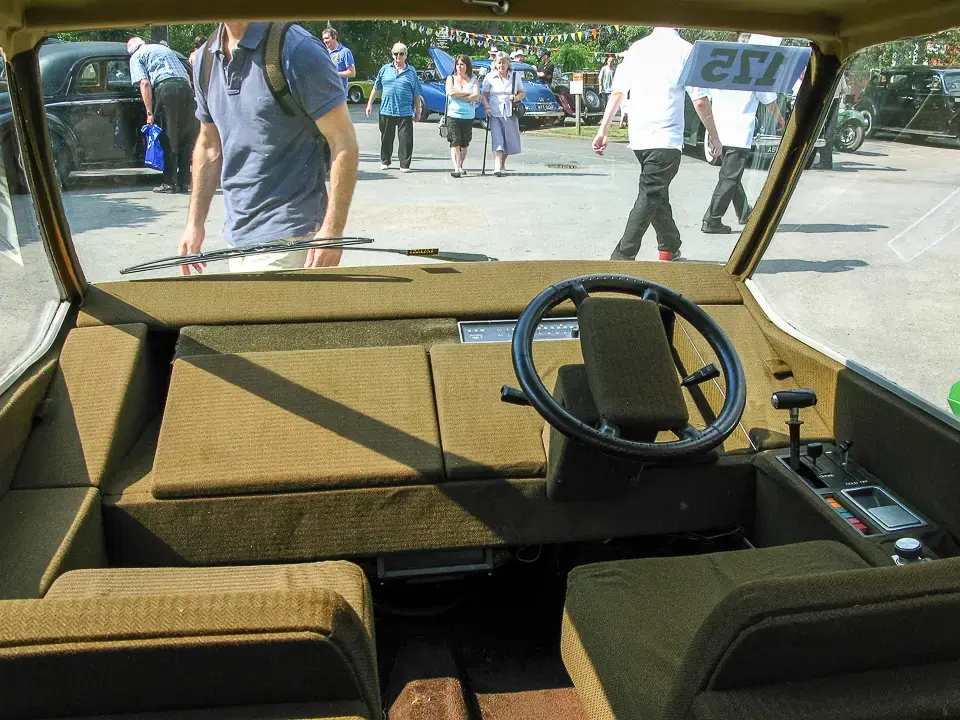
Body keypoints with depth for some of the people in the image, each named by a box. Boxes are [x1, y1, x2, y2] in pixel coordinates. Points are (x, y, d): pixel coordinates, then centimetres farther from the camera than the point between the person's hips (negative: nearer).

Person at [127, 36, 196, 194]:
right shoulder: (165, 48, 34)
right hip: (185, 87, 5)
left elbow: (145, 83, -1)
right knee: (185, 138, 10)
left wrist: (149, 112, -3)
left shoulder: (136, 57, 15)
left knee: (168, 140, 1)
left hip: (164, 88, -5)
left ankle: (170, 183, 2)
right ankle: (184, 182, 12)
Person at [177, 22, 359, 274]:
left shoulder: (297, 49, -12)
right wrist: (195, 223, 14)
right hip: (236, 237, 7)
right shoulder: (206, 58, 9)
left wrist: (331, 231, -18)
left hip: (287, 240, -7)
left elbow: (344, 144, -13)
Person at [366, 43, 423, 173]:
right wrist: (370, 103, 11)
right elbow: (376, 88, 15)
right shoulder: (385, 69, 11)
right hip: (386, 110, 1)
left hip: (405, 112, -1)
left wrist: (418, 109, 8)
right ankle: (385, 161, 21)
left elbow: (416, 94, 10)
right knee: (386, 138, 8)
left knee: (406, 139, -5)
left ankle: (405, 164, 2)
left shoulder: (411, 71, 8)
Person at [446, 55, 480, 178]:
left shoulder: (473, 80, 8)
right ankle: (456, 168, -19)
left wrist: (458, 95, -10)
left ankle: (460, 166, 18)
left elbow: (476, 97, -8)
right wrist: (467, 93, -8)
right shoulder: (451, 78, 8)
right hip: (453, 115, -1)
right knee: (455, 142, -12)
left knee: (464, 144, 5)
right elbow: (450, 92, -12)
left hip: (468, 116, 1)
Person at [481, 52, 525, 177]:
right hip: (495, 113, -3)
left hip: (510, 113, 3)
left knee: (510, 140, 8)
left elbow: (522, 92, 14)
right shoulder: (489, 77, 4)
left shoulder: (515, 76, 9)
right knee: (497, 139, -14)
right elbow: (484, 94, 3)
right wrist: (486, 107, -13)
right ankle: (497, 167, -23)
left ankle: (502, 163, 30)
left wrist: (516, 97, -8)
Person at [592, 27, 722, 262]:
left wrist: (603, 131, 10)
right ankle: (622, 256, -13)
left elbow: (617, 92, 7)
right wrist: (713, 136, 4)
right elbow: (700, 101, -6)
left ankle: (669, 247, 30)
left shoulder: (637, 48, 8)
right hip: (666, 138, -6)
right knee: (650, 197, -6)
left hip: (638, 137, 6)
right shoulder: (684, 49, -6)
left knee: (657, 194, 18)